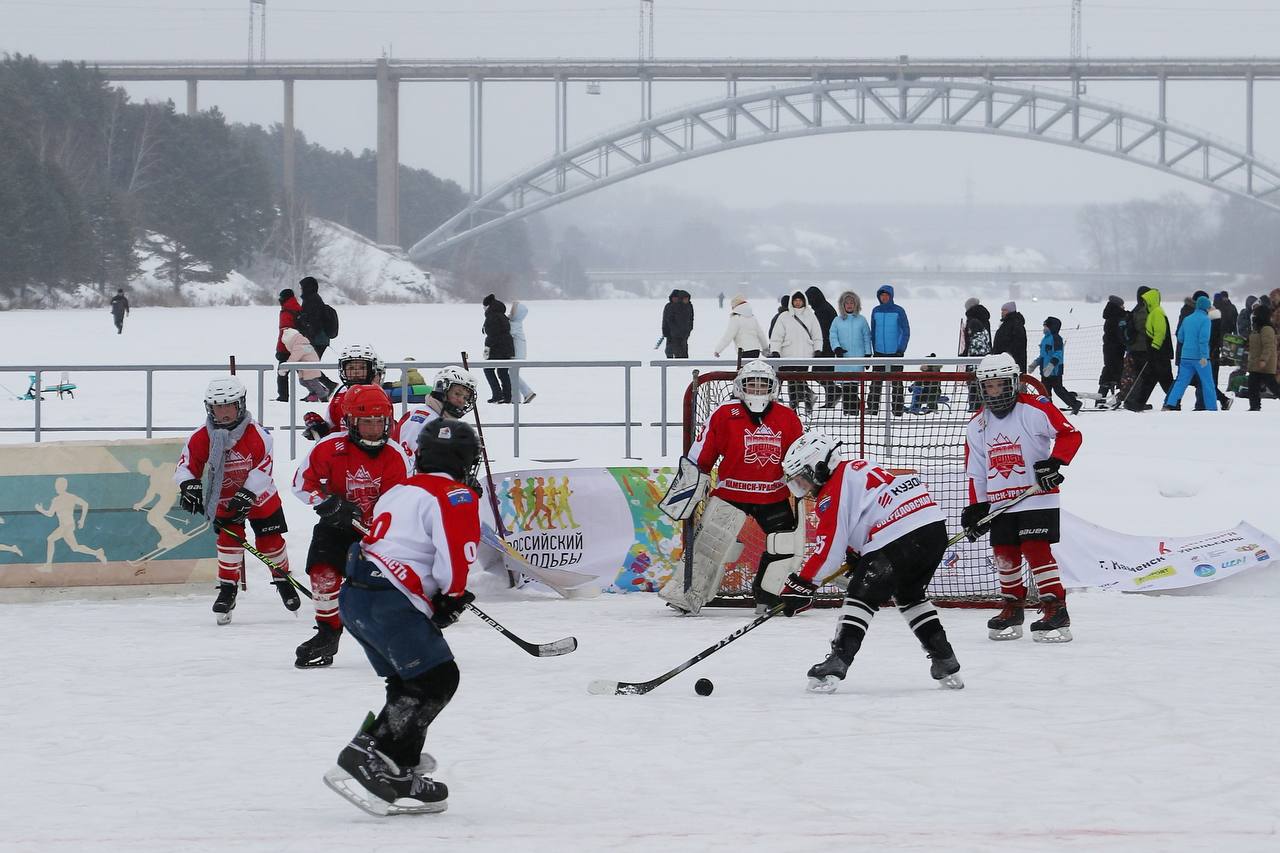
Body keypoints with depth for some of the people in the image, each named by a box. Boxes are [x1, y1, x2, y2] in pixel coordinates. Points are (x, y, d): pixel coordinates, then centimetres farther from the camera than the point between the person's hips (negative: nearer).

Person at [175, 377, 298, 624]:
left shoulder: (257, 435, -22)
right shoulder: (202, 438, -14)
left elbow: (263, 467, -23)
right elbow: (187, 465, -10)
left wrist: (247, 495, -30)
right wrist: (189, 486, -29)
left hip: (259, 496, -1)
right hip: (224, 500, 1)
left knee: (270, 541, 6)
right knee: (230, 539, -14)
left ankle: (283, 581, 30)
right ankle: (227, 588, -3)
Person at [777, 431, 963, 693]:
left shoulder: (833, 491, -2)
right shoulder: (858, 467, 25)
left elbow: (828, 545, -7)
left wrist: (801, 584, -2)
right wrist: (856, 556, 28)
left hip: (900, 536, -9)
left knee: (862, 596, -2)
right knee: (911, 596, 26)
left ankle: (837, 664, -11)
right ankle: (946, 664, 24)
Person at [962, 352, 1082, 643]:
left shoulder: (1034, 409, -9)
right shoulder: (978, 425, 10)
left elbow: (1070, 434, -12)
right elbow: (975, 471, 14)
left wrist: (1054, 463, -23)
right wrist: (976, 507, 8)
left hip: (1037, 499, -6)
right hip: (999, 503, 6)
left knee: (1036, 550, -14)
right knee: (1004, 555, 7)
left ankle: (1056, 610, -12)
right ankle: (1013, 608, 23)